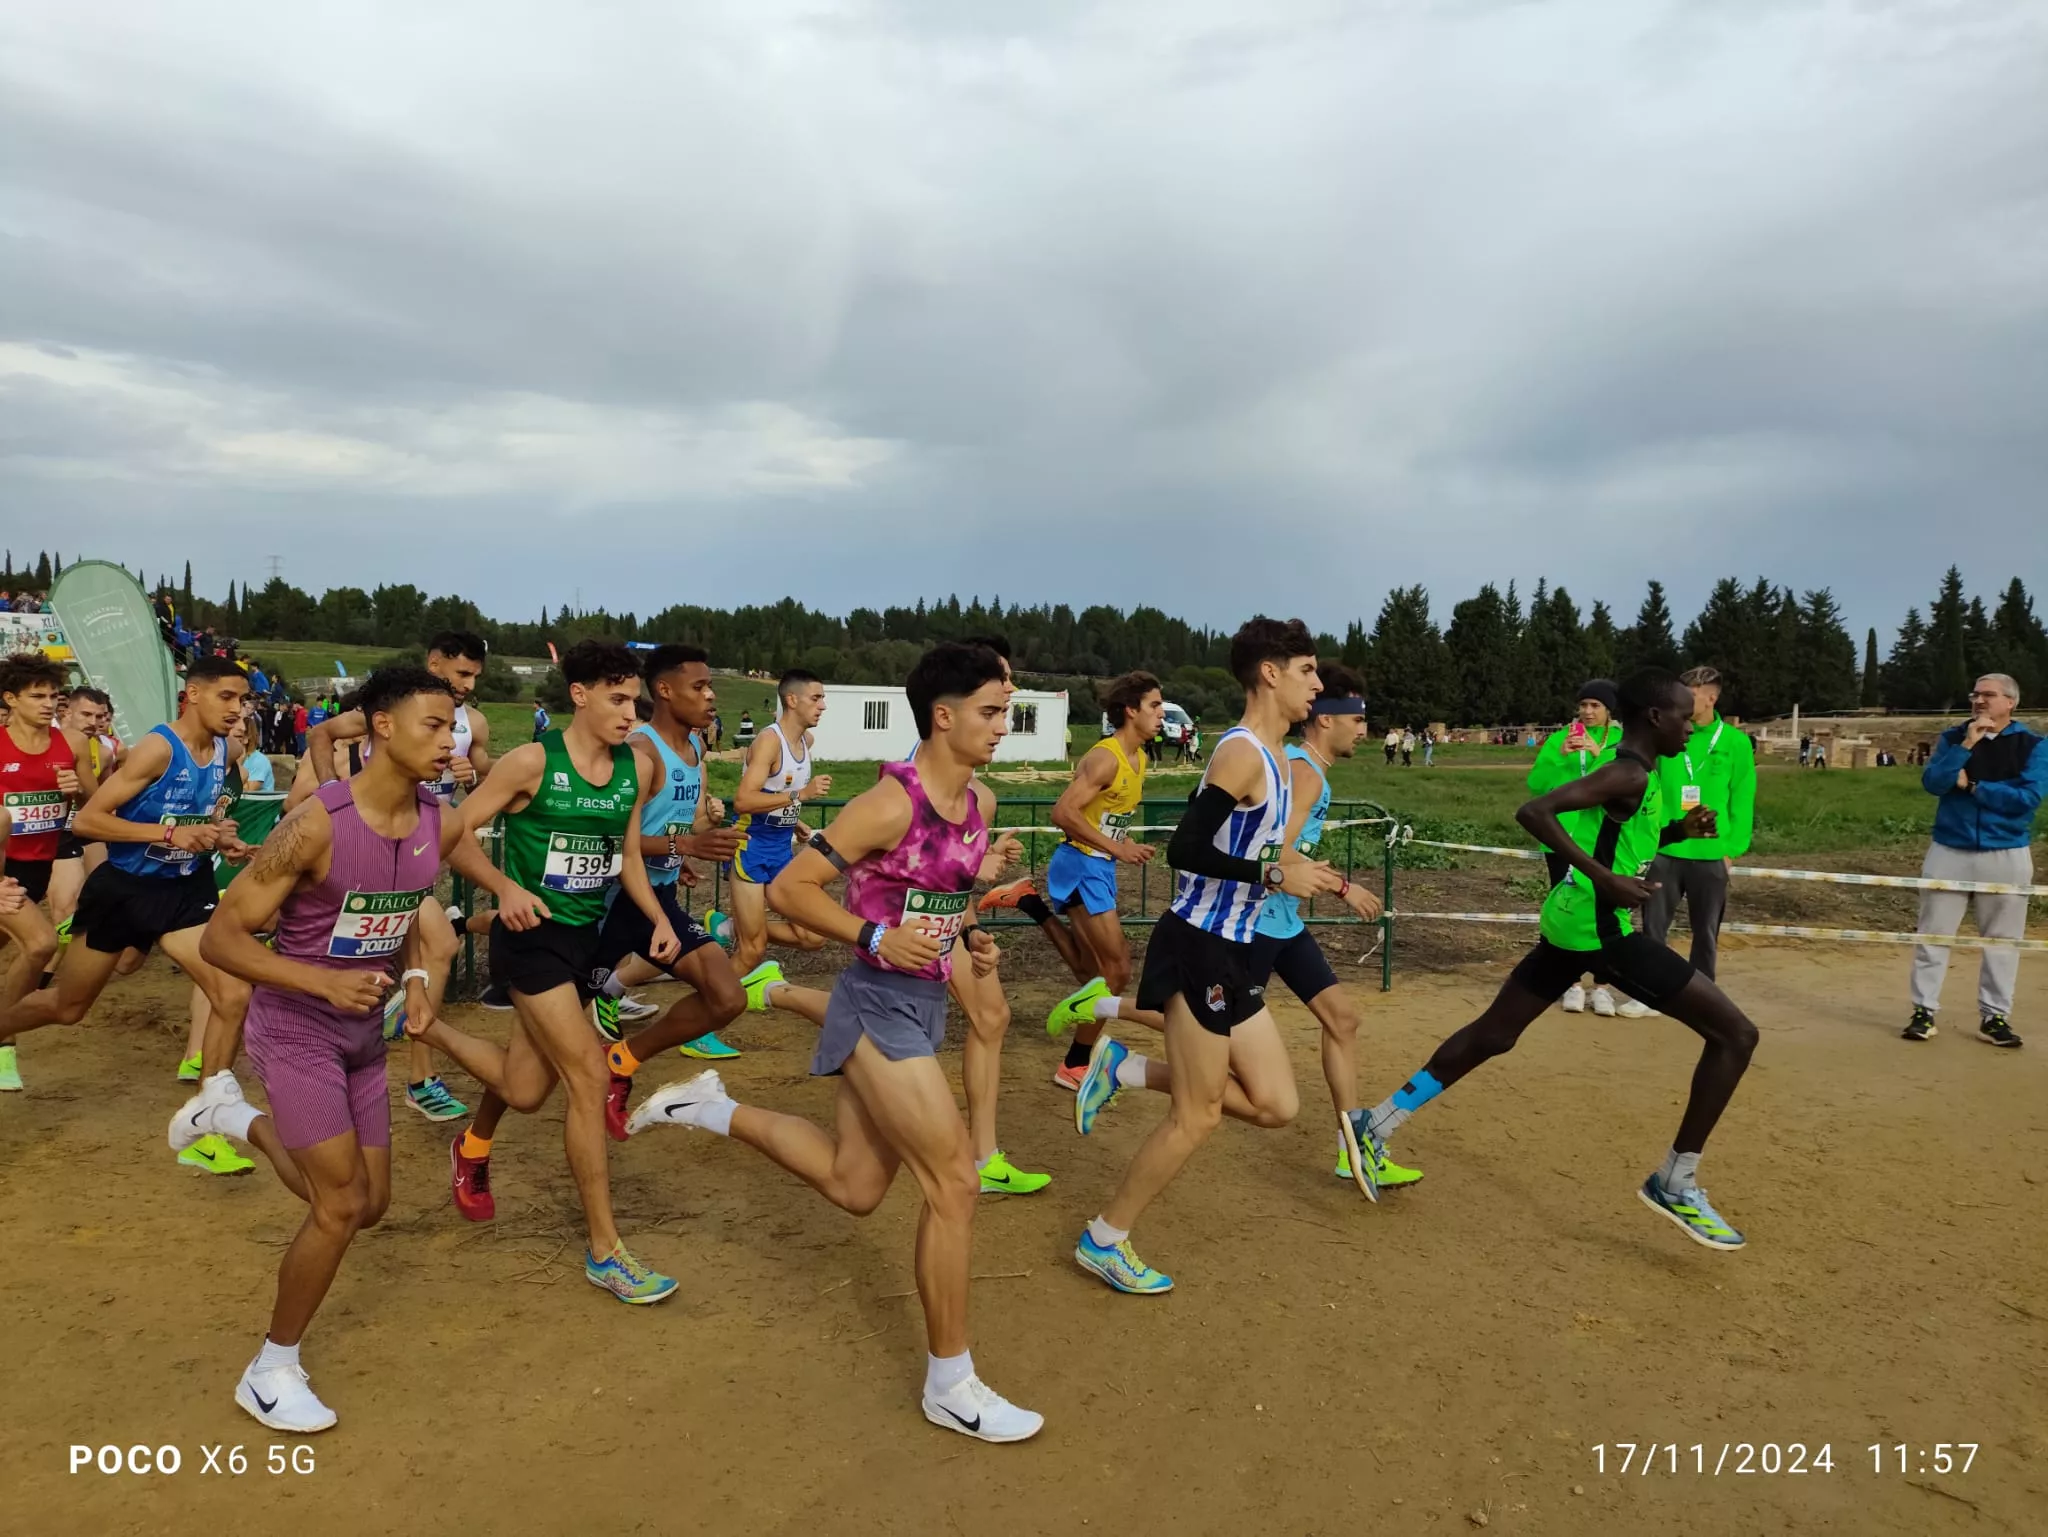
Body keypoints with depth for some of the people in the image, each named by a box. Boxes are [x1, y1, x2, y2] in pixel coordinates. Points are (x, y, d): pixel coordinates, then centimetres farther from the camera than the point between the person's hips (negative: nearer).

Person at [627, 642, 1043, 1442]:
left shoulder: (980, 803, 4)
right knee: (954, 1183, -5)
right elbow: (789, 888, -17)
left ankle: (712, 1108, 34)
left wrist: (971, 937, 3)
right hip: (879, 1005, -9)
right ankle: (950, 1385, 11)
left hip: (924, 1003, 9)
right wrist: (875, 938, -24)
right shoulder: (889, 804, -20)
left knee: (852, 1185, 18)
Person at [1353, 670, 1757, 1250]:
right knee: (1736, 1034, -1)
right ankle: (1676, 1184, 4)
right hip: (1601, 927, -10)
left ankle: (1377, 1124, 19)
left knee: (1492, 1033, 17)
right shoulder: (1629, 775, -15)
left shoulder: (1631, 774, 16)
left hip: (1572, 920, 10)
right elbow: (1533, 811, -27)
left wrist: (1677, 831, 13)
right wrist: (1606, 880, -29)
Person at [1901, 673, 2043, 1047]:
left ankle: (1994, 1016, 16)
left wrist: (1973, 785, -11)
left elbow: (2030, 797, -13)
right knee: (1933, 934, 2)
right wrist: (1967, 745, -17)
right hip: (1949, 851, 1)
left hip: (2006, 854, -1)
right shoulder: (1953, 737, 5)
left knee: (2001, 940, 6)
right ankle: (1923, 1010, 8)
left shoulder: (2032, 745, 0)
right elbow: (1932, 782, -10)